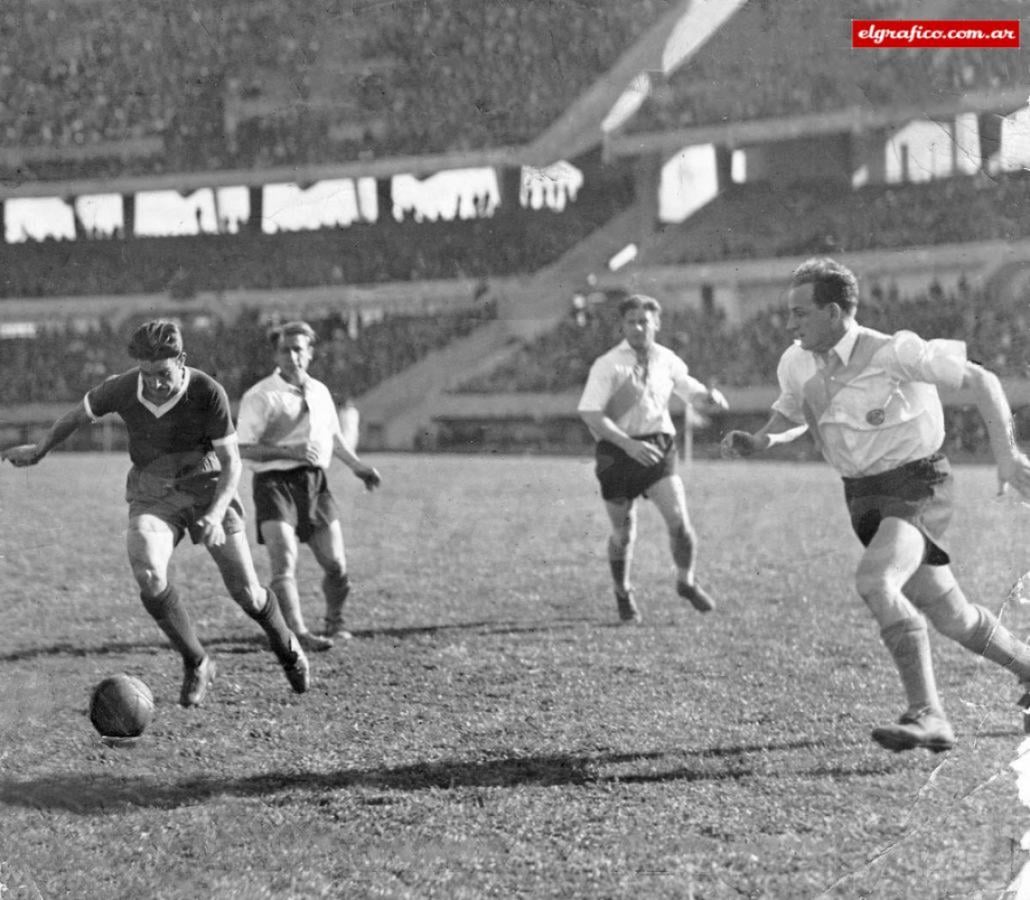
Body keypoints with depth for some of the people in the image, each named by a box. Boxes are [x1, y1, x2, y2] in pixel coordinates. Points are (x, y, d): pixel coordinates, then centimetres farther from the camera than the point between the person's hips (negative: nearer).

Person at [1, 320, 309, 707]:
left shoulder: (208, 393, -22)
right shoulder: (122, 389, -15)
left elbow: (232, 461, -16)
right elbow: (79, 415, 6)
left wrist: (216, 514, -30)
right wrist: (39, 450, 20)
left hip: (208, 489, -1)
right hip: (152, 496, 1)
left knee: (246, 592, 0)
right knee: (149, 575, -26)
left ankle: (286, 647, 35)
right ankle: (196, 664, -6)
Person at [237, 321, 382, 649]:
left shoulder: (320, 392, 15)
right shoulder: (260, 396, -6)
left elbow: (333, 436, 30)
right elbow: (244, 448, -11)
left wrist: (358, 466, 18)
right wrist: (288, 451, -19)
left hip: (315, 483, 6)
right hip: (275, 483, -6)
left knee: (336, 564, 5)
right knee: (285, 562, -19)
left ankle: (334, 623, 27)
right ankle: (298, 633, -24)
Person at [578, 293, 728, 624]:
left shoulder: (666, 359, 5)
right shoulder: (608, 365, -10)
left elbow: (687, 385, 25)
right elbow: (589, 414, -17)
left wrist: (710, 394, 1)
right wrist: (629, 444, -25)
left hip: (658, 448, 3)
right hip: (618, 451, -3)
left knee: (679, 520, -12)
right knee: (623, 531, 6)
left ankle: (686, 582, 12)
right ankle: (623, 594, 30)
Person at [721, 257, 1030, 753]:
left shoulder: (894, 353, -19)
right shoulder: (796, 364, -1)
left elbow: (980, 379, -13)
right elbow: (791, 414, 20)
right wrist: (756, 441, -1)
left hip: (916, 487, -7)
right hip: (864, 497, 7)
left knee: (874, 580, -31)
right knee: (949, 615, 13)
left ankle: (927, 715, -29)